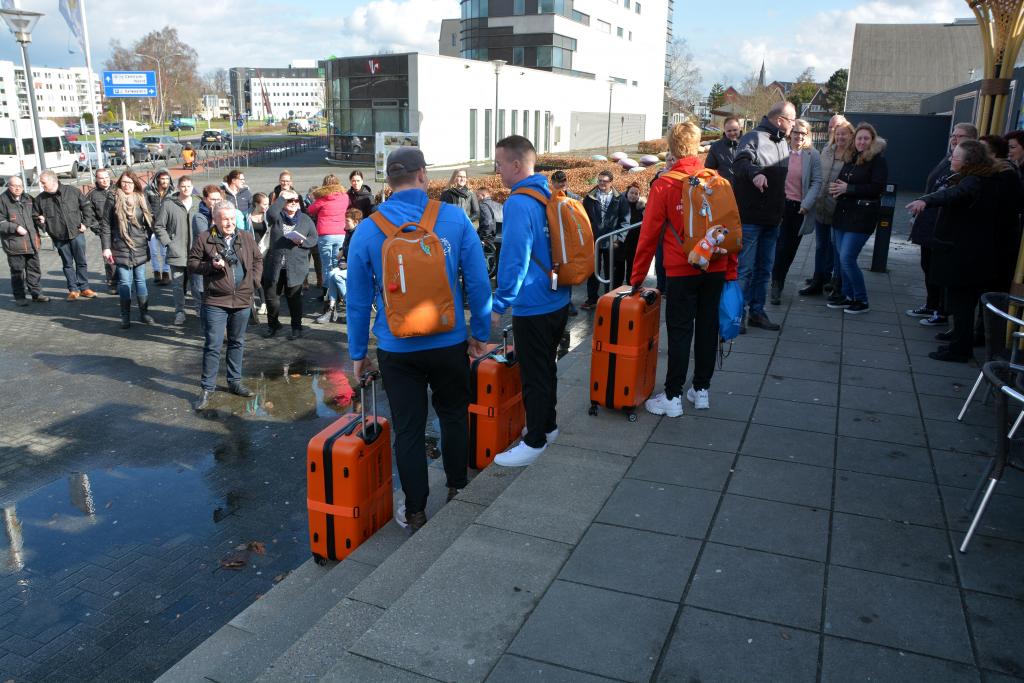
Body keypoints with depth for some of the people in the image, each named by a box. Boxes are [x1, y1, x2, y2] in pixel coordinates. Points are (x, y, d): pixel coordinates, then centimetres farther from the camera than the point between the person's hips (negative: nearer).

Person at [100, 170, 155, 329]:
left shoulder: (141, 199, 6)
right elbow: (105, 225, -2)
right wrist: (106, 247, -6)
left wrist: (147, 237, 4)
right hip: (121, 249, -2)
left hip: (140, 249, 2)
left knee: (140, 280, 10)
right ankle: (125, 317, 11)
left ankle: (144, 313, 20)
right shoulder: (113, 200, -3)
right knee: (125, 283, 2)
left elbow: (150, 221, 12)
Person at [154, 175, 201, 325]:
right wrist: (167, 242, -5)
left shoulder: (198, 203, 3)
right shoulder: (168, 204, -2)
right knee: (178, 285, 5)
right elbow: (158, 226, 2)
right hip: (177, 253, -1)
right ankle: (179, 312, 16)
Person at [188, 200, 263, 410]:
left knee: (237, 343, 15)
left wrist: (254, 279, 3)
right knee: (213, 345, -4)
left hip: (242, 300, 4)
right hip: (216, 301, -4)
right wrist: (211, 265, -17)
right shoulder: (203, 239, -4)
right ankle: (207, 388, 5)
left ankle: (234, 382, 28)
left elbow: (258, 259, 17)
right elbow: (192, 264, 0)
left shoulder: (246, 238, 7)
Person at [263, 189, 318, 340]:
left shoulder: (305, 219, 6)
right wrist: (282, 197, -14)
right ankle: (273, 324, 25)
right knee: (271, 295, 6)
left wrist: (302, 241, -13)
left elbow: (314, 239, 6)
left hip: (295, 266, -1)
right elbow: (271, 213, -20)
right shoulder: (277, 217, 5)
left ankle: (297, 327, 17)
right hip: (275, 265, 1)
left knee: (294, 298, 5)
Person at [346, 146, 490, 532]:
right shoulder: (454, 218, -8)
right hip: (449, 342, 1)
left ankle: (416, 514, 22)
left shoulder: (367, 229, -6)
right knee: (454, 415, 22)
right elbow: (479, 282, -5)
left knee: (408, 430, 11)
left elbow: (358, 298, -1)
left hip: (397, 349, 0)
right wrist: (479, 333, 7)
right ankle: (457, 490, 38)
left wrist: (357, 352, 9)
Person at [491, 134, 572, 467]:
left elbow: (514, 260, -24)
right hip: (558, 300, 9)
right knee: (546, 367, 21)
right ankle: (548, 425, 36)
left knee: (533, 375, 2)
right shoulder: (550, 195, 7)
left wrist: (499, 304, -17)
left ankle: (535, 442, 13)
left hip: (533, 308, -9)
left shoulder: (519, 204, -21)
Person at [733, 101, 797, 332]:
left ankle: (756, 312, 22)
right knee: (745, 268, -5)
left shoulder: (784, 144, 16)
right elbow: (739, 163, -27)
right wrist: (755, 172, -46)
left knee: (764, 269, 13)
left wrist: (782, 209, 24)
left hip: (772, 219, 8)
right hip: (750, 218, -8)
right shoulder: (754, 138, -9)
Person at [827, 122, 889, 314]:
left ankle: (861, 301, 2)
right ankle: (847, 296, 23)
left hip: (862, 216, -7)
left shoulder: (878, 160, -6)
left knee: (847, 258, -12)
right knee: (843, 258, 10)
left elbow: (877, 188, -16)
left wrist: (848, 188, -17)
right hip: (843, 214, 7)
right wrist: (837, 188, 0)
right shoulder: (851, 158, 13)